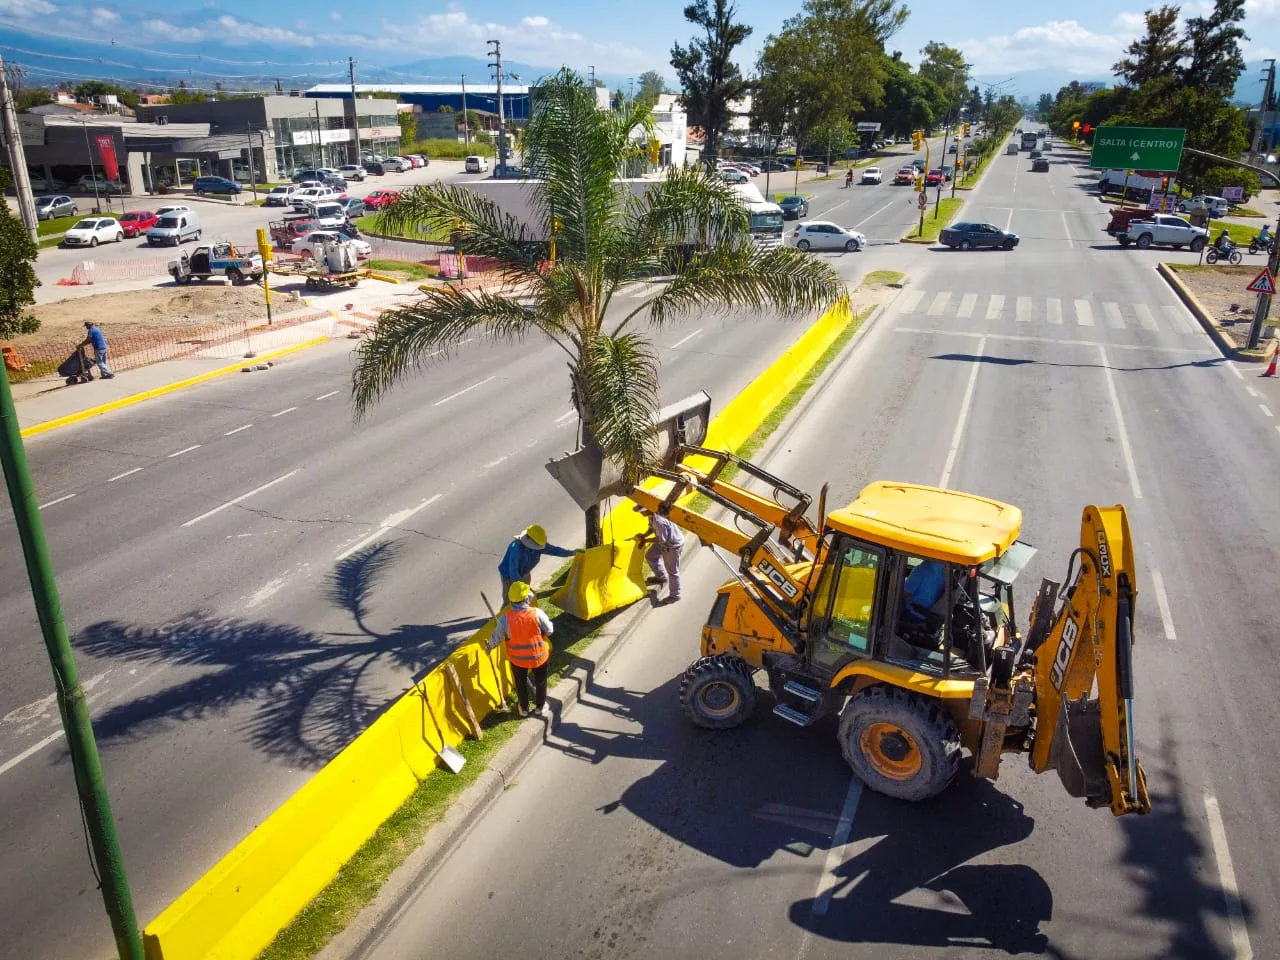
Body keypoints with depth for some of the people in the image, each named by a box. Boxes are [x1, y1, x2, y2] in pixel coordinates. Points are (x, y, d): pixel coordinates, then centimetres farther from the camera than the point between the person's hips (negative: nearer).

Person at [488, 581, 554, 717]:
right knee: (540, 681, 25)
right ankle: (540, 707, 44)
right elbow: (549, 631, -13)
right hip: (538, 655, -1)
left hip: (517, 658, 1)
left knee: (520, 682, 27)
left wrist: (489, 646, 9)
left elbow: (496, 638, -12)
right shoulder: (537, 613, -27)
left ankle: (524, 708, 46)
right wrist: (549, 621, 9)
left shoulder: (505, 617, -24)